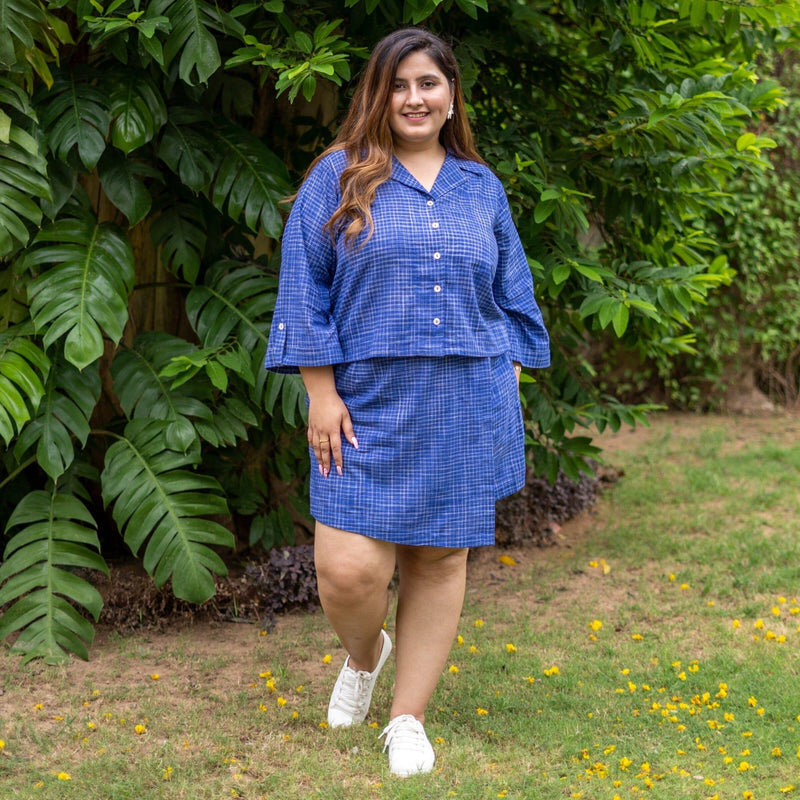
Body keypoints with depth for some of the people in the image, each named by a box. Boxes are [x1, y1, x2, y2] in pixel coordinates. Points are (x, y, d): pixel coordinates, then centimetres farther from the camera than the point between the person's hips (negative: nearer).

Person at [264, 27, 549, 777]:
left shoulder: (481, 188, 12)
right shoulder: (337, 179, 1)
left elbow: (511, 298, 16)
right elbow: (304, 291, -2)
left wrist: (506, 390, 9)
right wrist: (322, 393, -9)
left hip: (464, 409, 3)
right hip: (370, 407, -2)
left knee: (440, 558, 6)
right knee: (349, 568, -10)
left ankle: (409, 719, 20)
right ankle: (362, 655, 25)